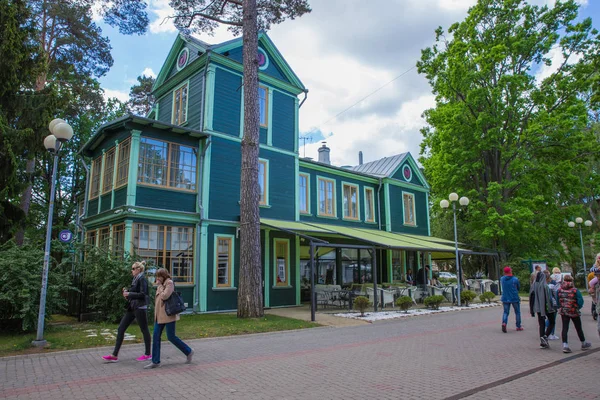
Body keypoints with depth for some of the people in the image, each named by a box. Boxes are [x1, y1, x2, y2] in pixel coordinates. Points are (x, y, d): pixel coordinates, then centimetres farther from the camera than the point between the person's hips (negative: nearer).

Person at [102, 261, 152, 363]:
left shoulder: (142, 279, -13)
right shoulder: (135, 279, 14)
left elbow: (142, 294, -20)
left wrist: (129, 294, -19)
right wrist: (127, 291, 4)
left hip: (140, 308, -10)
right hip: (132, 307, 10)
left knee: (144, 330, 3)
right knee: (120, 329, 6)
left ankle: (147, 354, 14)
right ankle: (115, 355, 11)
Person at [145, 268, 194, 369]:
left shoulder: (169, 283, -11)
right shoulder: (161, 284, 14)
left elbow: (164, 296, -22)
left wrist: (159, 285, -13)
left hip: (168, 314, -9)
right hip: (159, 315, 9)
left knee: (171, 337, -2)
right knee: (156, 336, 4)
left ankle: (188, 351, 15)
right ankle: (155, 361, 12)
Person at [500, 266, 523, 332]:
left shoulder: (502, 279, -2)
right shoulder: (515, 279, -9)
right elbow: (519, 288, 3)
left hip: (505, 298, 2)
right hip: (515, 298, -2)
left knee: (506, 312, 7)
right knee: (517, 312, 15)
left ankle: (504, 322, -17)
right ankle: (518, 326, 22)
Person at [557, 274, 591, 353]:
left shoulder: (560, 290, -3)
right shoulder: (575, 290, -13)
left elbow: (557, 301, 1)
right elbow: (580, 301, -13)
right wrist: (578, 307, 4)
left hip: (563, 312, 2)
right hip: (574, 312, -2)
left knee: (565, 328, 2)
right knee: (578, 328, 16)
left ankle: (565, 345, -8)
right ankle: (583, 344, 35)